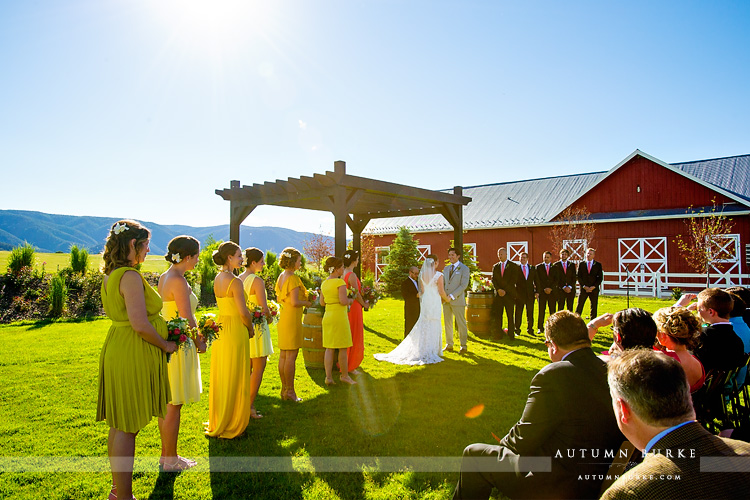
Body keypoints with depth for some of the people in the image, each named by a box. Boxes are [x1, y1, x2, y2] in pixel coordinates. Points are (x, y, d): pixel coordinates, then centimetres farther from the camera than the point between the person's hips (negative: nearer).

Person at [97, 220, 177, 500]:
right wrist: (165, 345, -11)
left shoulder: (111, 275, 12)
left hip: (117, 349, 10)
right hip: (133, 356, -10)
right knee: (126, 428, 0)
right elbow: (140, 324, -26)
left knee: (120, 426, 18)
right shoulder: (130, 276, -19)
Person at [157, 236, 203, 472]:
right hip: (180, 345, -10)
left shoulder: (165, 277, 10)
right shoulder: (178, 281, -19)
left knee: (167, 404, 17)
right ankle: (171, 460, 14)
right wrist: (199, 342, -3)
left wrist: (196, 333, 10)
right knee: (173, 406, 2)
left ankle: (165, 454, 29)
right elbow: (187, 319, -19)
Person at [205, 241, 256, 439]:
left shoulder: (218, 278, 8)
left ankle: (217, 422, 30)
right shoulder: (235, 281, -18)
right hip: (235, 330, -9)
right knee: (234, 380, 3)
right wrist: (251, 328, -2)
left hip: (220, 327, 9)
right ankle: (231, 425, 14)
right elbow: (243, 312, -19)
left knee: (219, 377, 17)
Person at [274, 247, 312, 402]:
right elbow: (295, 302, -21)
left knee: (283, 355, 12)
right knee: (291, 356, -3)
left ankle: (284, 389, 21)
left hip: (282, 318, 9)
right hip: (292, 319, -9)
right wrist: (307, 303, -4)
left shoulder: (281, 276, 11)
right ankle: (290, 391, 4)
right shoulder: (293, 278, -16)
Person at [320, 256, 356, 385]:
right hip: (339, 316, -7)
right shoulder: (340, 282, -13)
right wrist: (351, 300, -1)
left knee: (329, 348, 9)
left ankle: (328, 377, 5)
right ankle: (345, 375, 16)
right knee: (343, 348, 5)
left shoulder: (324, 284, 9)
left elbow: (322, 303, 14)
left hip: (327, 316, 7)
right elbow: (344, 301, -21)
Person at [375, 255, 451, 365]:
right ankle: (429, 352, 8)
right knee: (433, 327, 3)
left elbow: (422, 291, 8)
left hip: (425, 302, 5)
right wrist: (446, 298, 10)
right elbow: (441, 292, -10)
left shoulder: (422, 274, 3)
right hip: (434, 303, -5)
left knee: (423, 325, 13)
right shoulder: (438, 275, -13)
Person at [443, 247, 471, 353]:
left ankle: (463, 346, 9)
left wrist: (452, 296, -18)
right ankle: (449, 345, 20)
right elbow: (441, 282, 14)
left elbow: (464, 285, -11)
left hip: (457, 300, -6)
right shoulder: (446, 268, 16)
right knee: (447, 323, 10)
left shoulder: (464, 269, -3)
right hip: (446, 301, 6)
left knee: (461, 323, 0)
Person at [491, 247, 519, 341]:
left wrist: (505, 290, -11)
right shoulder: (495, 267, 15)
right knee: (497, 315, -1)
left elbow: (514, 280, -5)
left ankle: (511, 335, 6)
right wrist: (499, 289, -9)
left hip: (509, 294, -3)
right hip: (498, 294, 3)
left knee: (510, 315, 0)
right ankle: (498, 334, 4)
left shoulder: (513, 266, 4)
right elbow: (493, 280, 7)